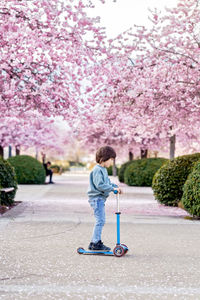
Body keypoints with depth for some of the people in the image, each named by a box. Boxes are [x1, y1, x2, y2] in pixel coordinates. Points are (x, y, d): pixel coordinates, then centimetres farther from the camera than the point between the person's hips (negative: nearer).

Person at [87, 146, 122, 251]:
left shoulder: (104, 170, 16)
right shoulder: (97, 170, -16)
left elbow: (107, 182, 21)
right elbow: (99, 185, -23)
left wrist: (115, 186, 5)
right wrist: (112, 188, -21)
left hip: (101, 198, 11)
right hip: (96, 198, -11)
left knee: (101, 221, 13)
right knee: (100, 220, -11)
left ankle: (96, 242, 19)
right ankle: (95, 243, -8)